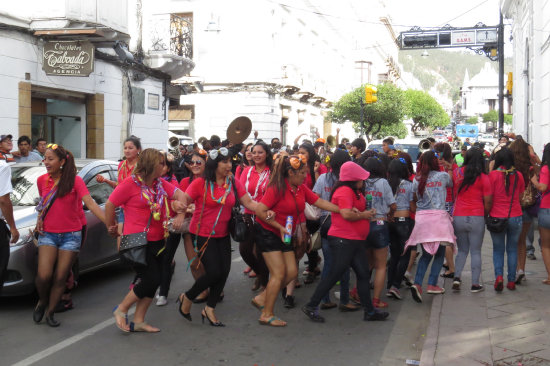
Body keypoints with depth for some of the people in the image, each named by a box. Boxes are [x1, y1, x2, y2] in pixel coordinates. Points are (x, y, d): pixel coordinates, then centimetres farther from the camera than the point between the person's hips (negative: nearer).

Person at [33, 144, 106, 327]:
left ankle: (50, 312, 21)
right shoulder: (42, 180, 4)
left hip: (70, 235, -2)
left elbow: (90, 203, -19)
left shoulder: (75, 181, -8)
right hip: (48, 234, 2)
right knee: (43, 275, -11)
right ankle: (42, 301, 20)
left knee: (60, 277, 1)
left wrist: (108, 222, -32)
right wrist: (40, 218, 4)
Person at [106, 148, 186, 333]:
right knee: (151, 279, -10)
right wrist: (112, 228, 2)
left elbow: (179, 194, 6)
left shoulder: (160, 184, 9)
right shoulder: (130, 183, -12)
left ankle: (138, 321, 22)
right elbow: (110, 204, -8)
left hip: (157, 241, 8)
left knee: (152, 281, 10)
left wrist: (181, 212, -13)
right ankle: (121, 310, 11)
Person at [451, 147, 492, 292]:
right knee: (476, 252, 8)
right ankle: (475, 283, 9)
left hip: (458, 217, 3)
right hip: (476, 218, -3)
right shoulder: (483, 177, -6)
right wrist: (485, 214, 11)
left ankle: (456, 277, 1)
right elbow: (488, 201, -4)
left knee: (462, 250, 17)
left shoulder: (457, 173, 2)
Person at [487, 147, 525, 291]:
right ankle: (511, 281, 13)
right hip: (515, 217, 2)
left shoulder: (493, 175, -10)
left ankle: (499, 275, -9)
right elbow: (521, 194, 11)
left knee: (498, 249, 11)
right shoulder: (518, 175, -1)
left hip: (497, 218, -2)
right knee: (512, 249, 13)